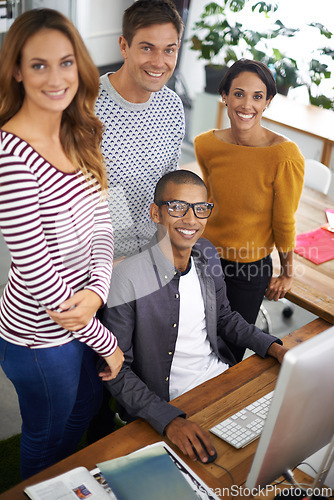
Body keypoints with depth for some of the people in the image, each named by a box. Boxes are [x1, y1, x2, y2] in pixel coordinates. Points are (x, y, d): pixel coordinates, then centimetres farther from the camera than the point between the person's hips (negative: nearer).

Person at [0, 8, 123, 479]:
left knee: (85, 409, 31)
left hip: (80, 312, 8)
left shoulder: (78, 136, -3)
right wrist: (107, 342, -15)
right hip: (40, 334, -8)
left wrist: (95, 291, -19)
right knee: (47, 440, 21)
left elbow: (101, 224, 0)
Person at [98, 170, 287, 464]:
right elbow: (116, 370, -17)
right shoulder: (127, 279, -21)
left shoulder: (207, 255, 0)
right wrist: (169, 419, -28)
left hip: (223, 376, 7)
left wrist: (274, 348, 2)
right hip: (169, 403, -6)